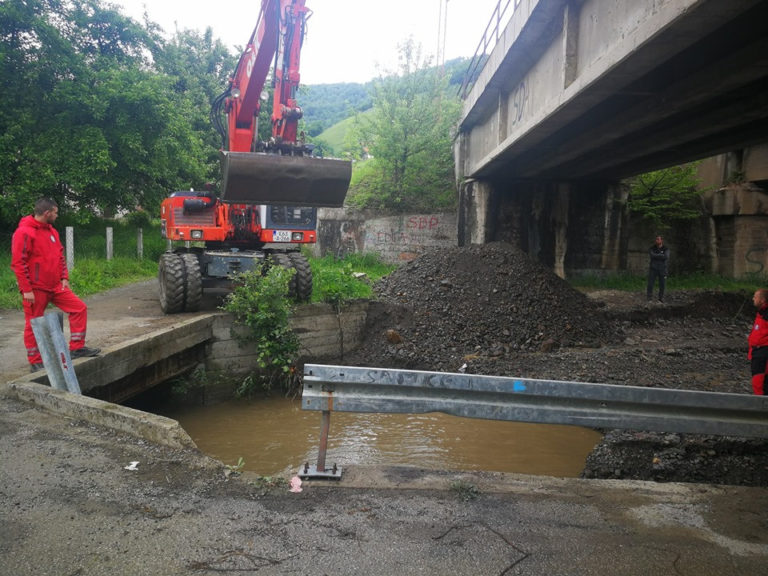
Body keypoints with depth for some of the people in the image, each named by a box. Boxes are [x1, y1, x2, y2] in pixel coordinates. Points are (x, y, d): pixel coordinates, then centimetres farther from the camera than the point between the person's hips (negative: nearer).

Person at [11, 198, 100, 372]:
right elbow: (18, 263, -17)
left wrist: (64, 278, 7)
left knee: (79, 308, 1)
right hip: (35, 289, -7)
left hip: (55, 286, 8)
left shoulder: (51, 231, 11)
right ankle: (35, 362, 14)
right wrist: (26, 289, -18)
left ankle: (76, 348, 9)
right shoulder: (24, 232, -14)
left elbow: (60, 256, 18)